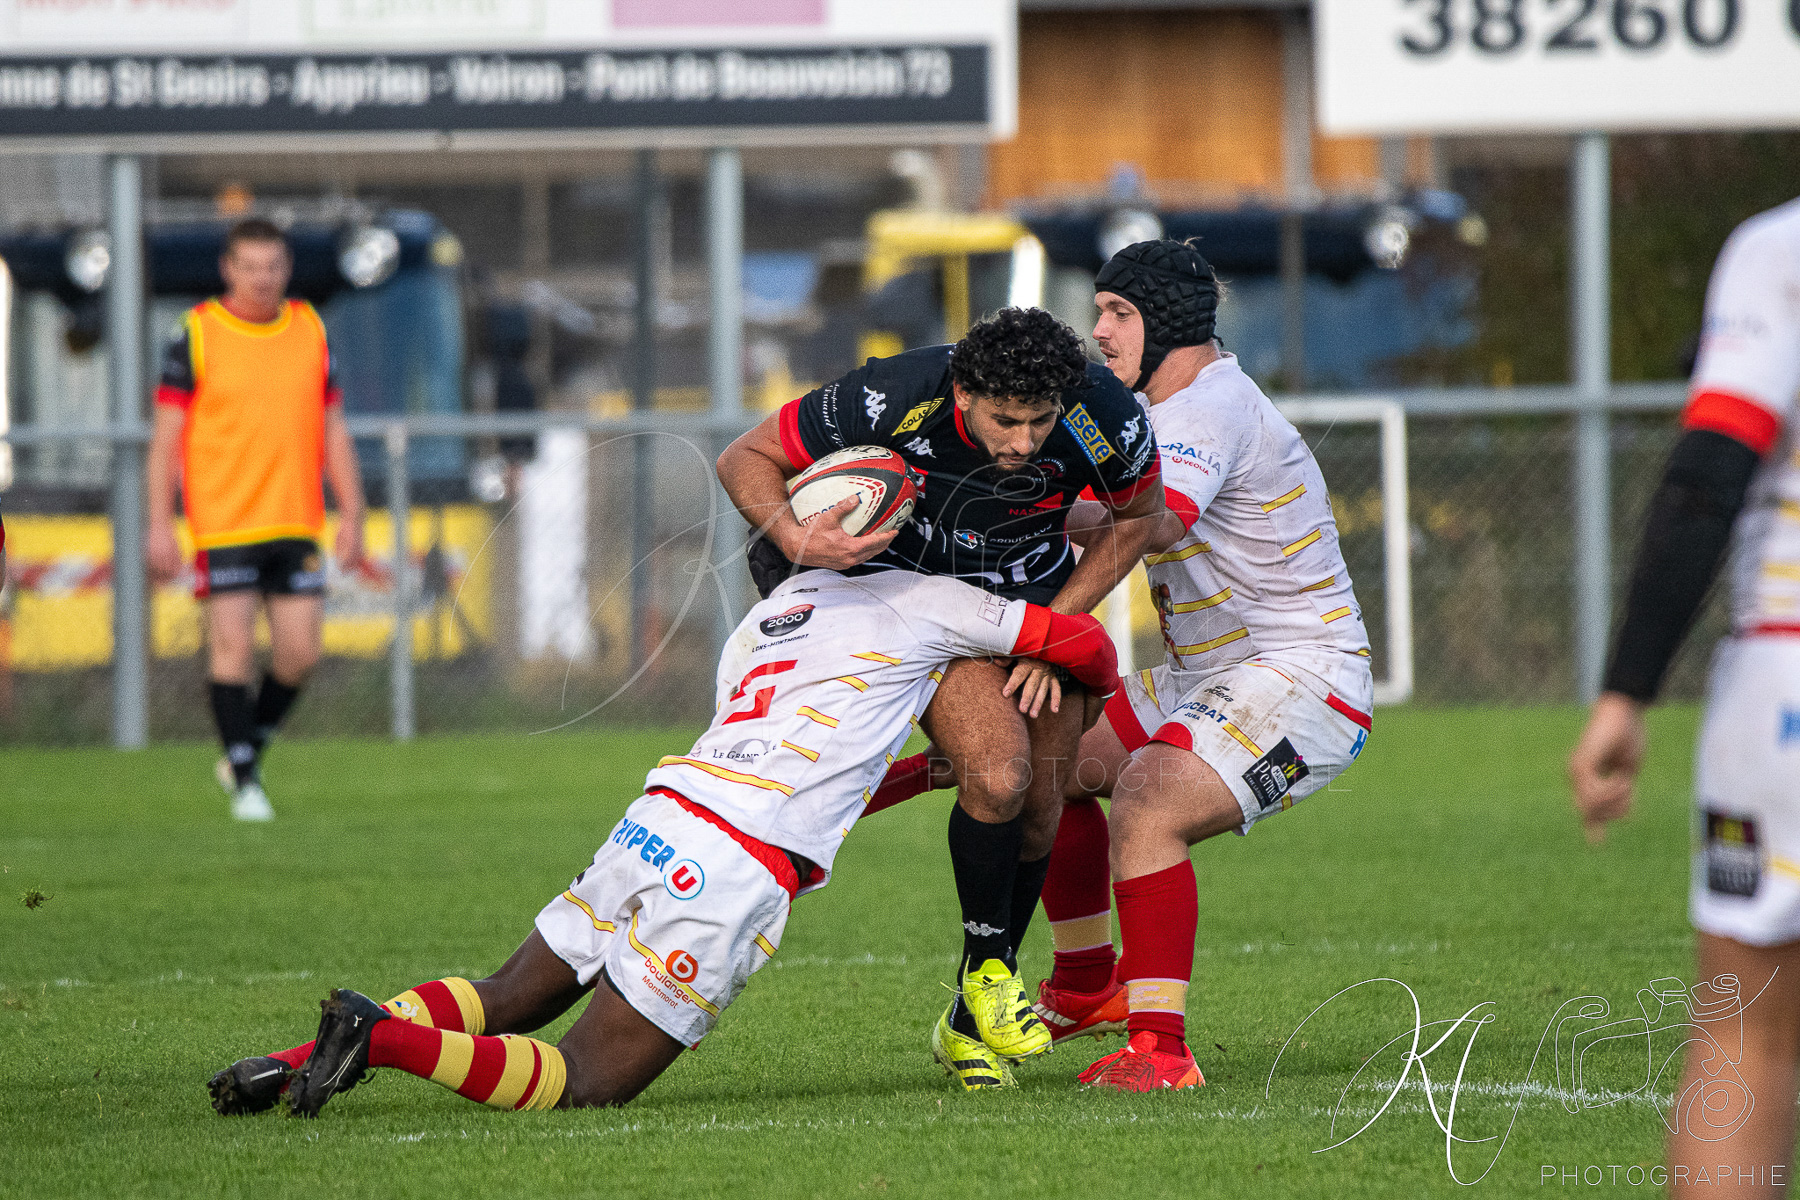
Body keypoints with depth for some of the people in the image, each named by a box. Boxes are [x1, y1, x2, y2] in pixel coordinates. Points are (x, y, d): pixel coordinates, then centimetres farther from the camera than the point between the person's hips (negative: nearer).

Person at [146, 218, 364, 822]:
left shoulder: (310, 330, 8)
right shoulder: (196, 334, -3)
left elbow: (332, 428, 13)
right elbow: (166, 433, -3)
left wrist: (351, 515, 6)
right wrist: (160, 525, -9)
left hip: (296, 524, 4)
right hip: (222, 523, -4)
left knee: (299, 653, 0)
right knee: (233, 646, -8)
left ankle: (247, 750, 23)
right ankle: (245, 782, 3)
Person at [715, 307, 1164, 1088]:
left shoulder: (1105, 418, -28)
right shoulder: (893, 399, -34)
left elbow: (1134, 518, -5)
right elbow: (745, 459, -20)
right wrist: (795, 539, -39)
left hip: (1040, 597, 3)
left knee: (1037, 812, 0)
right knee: (999, 769, -24)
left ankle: (970, 1020, 21)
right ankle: (986, 972, 0)